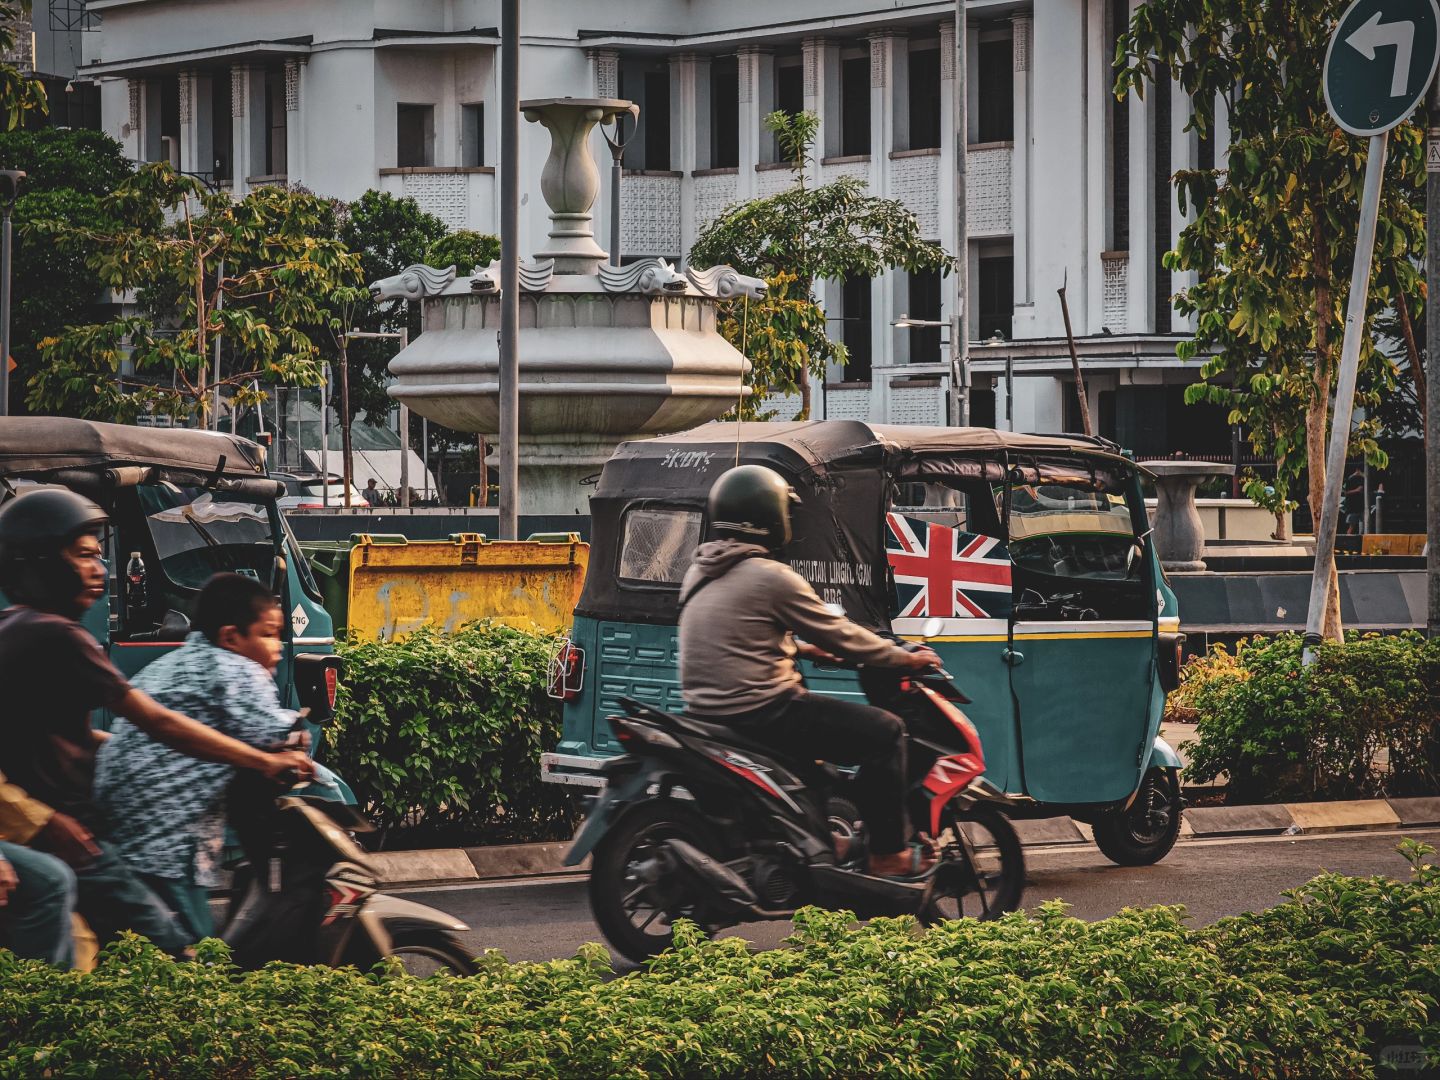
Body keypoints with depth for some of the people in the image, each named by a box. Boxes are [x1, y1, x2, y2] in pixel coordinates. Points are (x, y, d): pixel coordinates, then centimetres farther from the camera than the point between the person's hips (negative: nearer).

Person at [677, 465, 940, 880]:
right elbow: (839, 635, -7)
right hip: (760, 714, -9)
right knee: (885, 733, -2)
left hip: (706, 714, 9)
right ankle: (889, 854, -1)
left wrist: (799, 649, 33)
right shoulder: (772, 579, -14)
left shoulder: (699, 573, 11)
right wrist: (906, 658, 6)